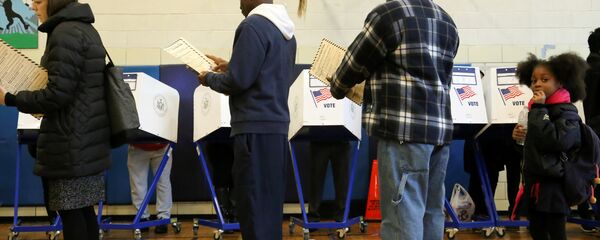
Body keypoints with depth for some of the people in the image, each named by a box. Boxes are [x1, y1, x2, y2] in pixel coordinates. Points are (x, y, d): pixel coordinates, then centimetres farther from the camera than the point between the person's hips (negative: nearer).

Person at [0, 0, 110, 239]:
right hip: (89, 138, 9)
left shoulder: (64, 33, -14)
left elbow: (57, 93, -19)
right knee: (83, 208, 13)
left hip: (72, 141, -9)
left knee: (70, 211, -2)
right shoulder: (86, 29, 16)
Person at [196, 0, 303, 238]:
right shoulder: (286, 30, 15)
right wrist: (230, 67, 22)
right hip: (277, 125, 9)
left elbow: (238, 80, -16)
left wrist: (209, 78, 2)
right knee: (269, 206, 13)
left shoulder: (253, 26, -12)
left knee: (254, 207, -4)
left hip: (256, 129, -9)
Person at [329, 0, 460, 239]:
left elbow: (356, 62, 3)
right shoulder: (447, 22, 18)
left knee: (403, 214, -7)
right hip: (440, 127, 8)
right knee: (431, 212, 12)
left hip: (405, 128, -8)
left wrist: (337, 89, 23)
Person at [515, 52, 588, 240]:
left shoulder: (566, 112, -12)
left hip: (554, 185, -8)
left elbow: (556, 140, -30)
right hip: (534, 183, 8)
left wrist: (539, 110, -23)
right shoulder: (538, 109, 13)